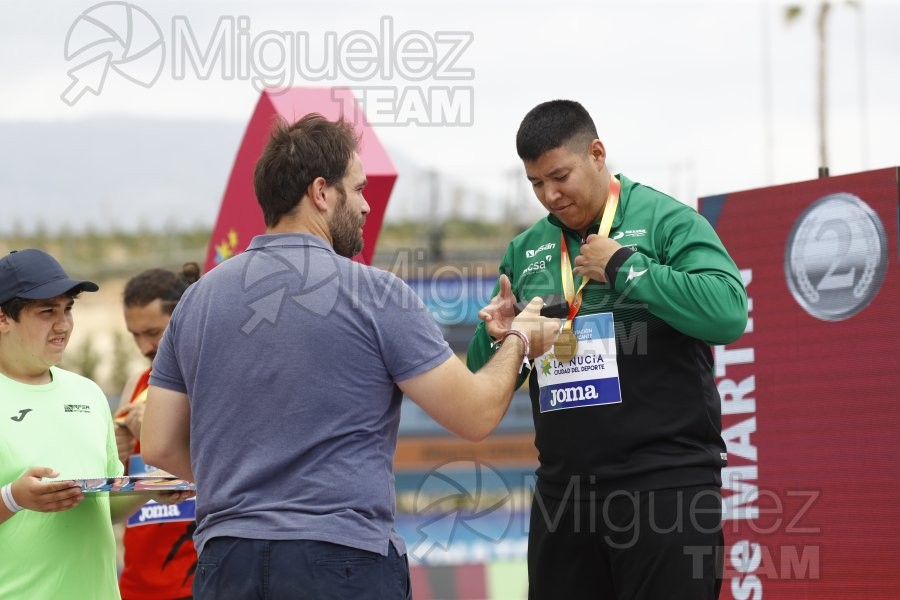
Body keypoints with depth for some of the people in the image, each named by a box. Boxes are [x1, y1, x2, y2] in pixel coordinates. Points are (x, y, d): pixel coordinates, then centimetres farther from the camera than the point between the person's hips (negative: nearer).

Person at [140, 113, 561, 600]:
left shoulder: (198, 298, 8)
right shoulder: (374, 294, -6)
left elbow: (160, 446, 10)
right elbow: (476, 416, -3)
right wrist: (519, 341, 15)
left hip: (225, 560, 5)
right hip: (343, 560, -5)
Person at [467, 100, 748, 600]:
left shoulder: (667, 221, -3)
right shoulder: (525, 252, 12)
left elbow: (729, 312, -19)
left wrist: (625, 268, -16)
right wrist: (497, 337, -5)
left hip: (664, 483, -5)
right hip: (563, 491, 5)